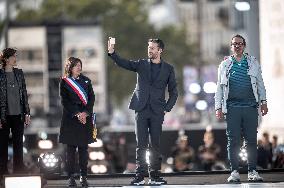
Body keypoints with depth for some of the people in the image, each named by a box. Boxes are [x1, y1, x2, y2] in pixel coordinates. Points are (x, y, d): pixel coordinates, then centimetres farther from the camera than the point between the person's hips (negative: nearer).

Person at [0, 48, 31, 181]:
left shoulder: (19, 73, 8)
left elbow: (24, 94, 11)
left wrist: (27, 113, 7)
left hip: (18, 115, 4)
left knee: (18, 145, 7)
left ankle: (19, 173, 13)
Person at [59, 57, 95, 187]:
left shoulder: (86, 80, 11)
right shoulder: (64, 82, 3)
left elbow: (91, 98, 6)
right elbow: (65, 101, -4)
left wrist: (85, 113, -8)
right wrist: (77, 114, -12)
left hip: (85, 117, 2)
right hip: (70, 118, -2)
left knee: (83, 148, 2)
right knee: (71, 149, -2)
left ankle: (83, 176, 5)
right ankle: (71, 177, 0)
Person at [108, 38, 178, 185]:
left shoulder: (168, 69, 7)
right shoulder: (141, 65, 10)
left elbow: (173, 92, 10)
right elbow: (124, 63, -3)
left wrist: (167, 108, -1)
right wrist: (112, 53, -18)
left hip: (157, 112, -1)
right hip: (141, 110, 1)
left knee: (155, 144, 0)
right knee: (141, 144, -2)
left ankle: (155, 176, 4)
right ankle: (140, 175, -2)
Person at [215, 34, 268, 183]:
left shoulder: (253, 63, 12)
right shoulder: (225, 65, 11)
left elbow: (260, 84, 15)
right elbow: (219, 87, 13)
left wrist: (263, 101, 6)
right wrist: (218, 107, 6)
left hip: (250, 106, 0)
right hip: (232, 108, 0)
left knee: (251, 140, -1)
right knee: (233, 141, -3)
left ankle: (252, 172, 4)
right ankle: (234, 172, 2)